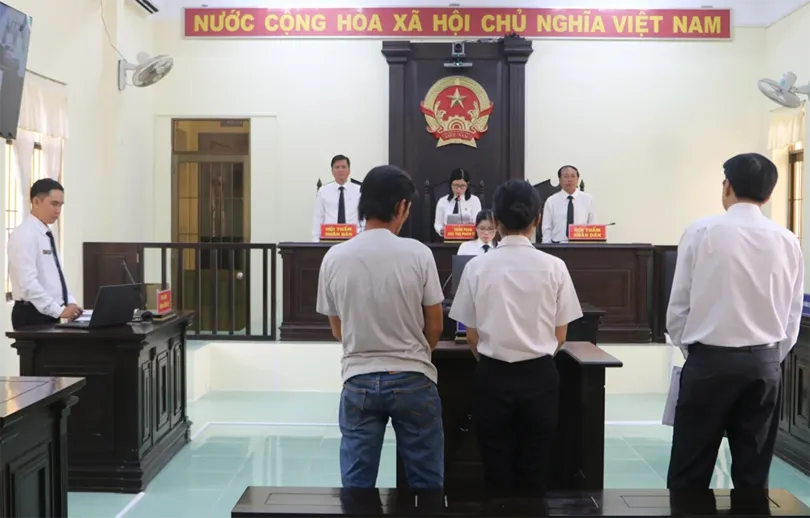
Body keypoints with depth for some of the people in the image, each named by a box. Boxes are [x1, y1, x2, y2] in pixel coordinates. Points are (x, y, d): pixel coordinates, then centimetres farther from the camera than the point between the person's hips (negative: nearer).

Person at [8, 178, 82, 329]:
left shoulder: (46, 235, 14)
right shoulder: (25, 234, -15)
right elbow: (28, 282, -23)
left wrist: (70, 302, 2)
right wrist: (59, 310, -26)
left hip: (49, 314, 9)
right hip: (32, 315, -9)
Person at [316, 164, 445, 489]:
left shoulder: (335, 257, -5)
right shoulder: (418, 254, -11)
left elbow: (337, 331, 6)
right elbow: (434, 326, 0)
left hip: (359, 380, 2)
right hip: (413, 379, -1)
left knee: (356, 485, 10)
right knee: (426, 484, 13)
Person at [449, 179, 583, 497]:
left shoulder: (477, 267, -7)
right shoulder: (554, 267, -7)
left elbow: (472, 336, 0)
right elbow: (560, 335, 2)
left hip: (492, 376, 0)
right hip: (539, 377, 0)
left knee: (496, 473, 10)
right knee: (534, 473, 10)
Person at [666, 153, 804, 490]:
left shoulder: (702, 232, -7)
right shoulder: (787, 241, 1)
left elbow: (678, 308, -5)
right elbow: (792, 318, 5)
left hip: (709, 361, -3)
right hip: (765, 365, 3)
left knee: (690, 474, 4)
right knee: (753, 474, 12)